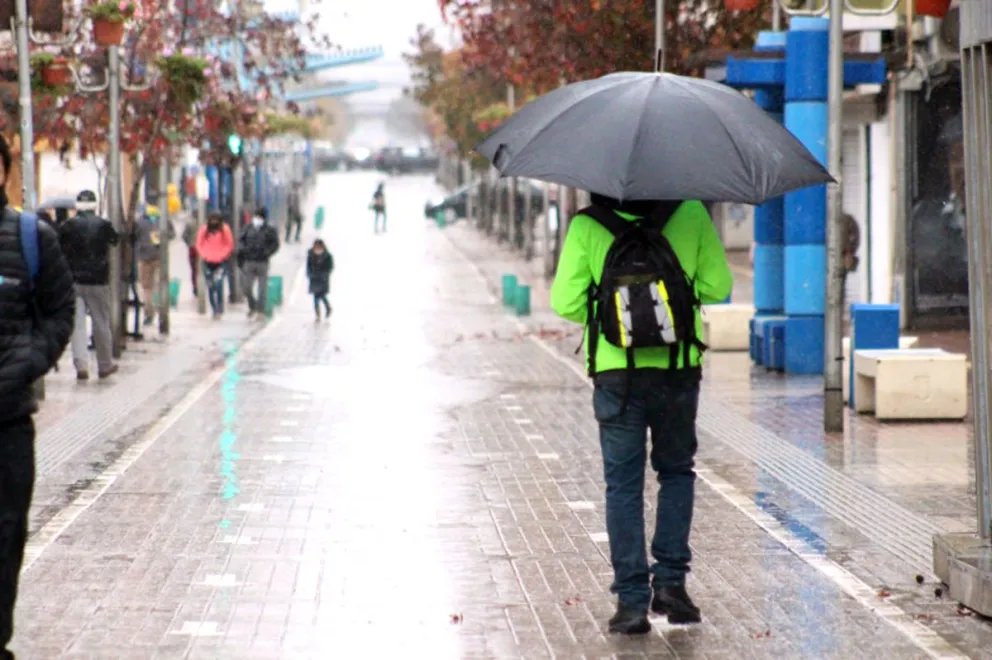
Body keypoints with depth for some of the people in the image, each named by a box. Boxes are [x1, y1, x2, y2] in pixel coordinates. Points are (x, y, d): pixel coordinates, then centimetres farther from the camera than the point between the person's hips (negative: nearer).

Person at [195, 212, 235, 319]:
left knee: (218, 282, -21)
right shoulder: (204, 230, 3)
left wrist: (221, 256, -9)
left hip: (221, 262, -3)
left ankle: (220, 308, -11)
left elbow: (229, 245, 2)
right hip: (208, 262, 3)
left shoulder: (225, 229, -2)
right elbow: (199, 244, 8)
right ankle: (214, 310, 18)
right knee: (210, 287, 6)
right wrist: (204, 255, -6)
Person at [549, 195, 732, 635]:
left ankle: (632, 600, 4)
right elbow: (717, 286, 0)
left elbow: (565, 303, -7)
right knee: (676, 472, 20)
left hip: (616, 376, -1)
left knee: (623, 486, 8)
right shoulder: (689, 214, -4)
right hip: (678, 372, 1)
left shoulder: (587, 226, -6)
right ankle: (670, 580, 11)